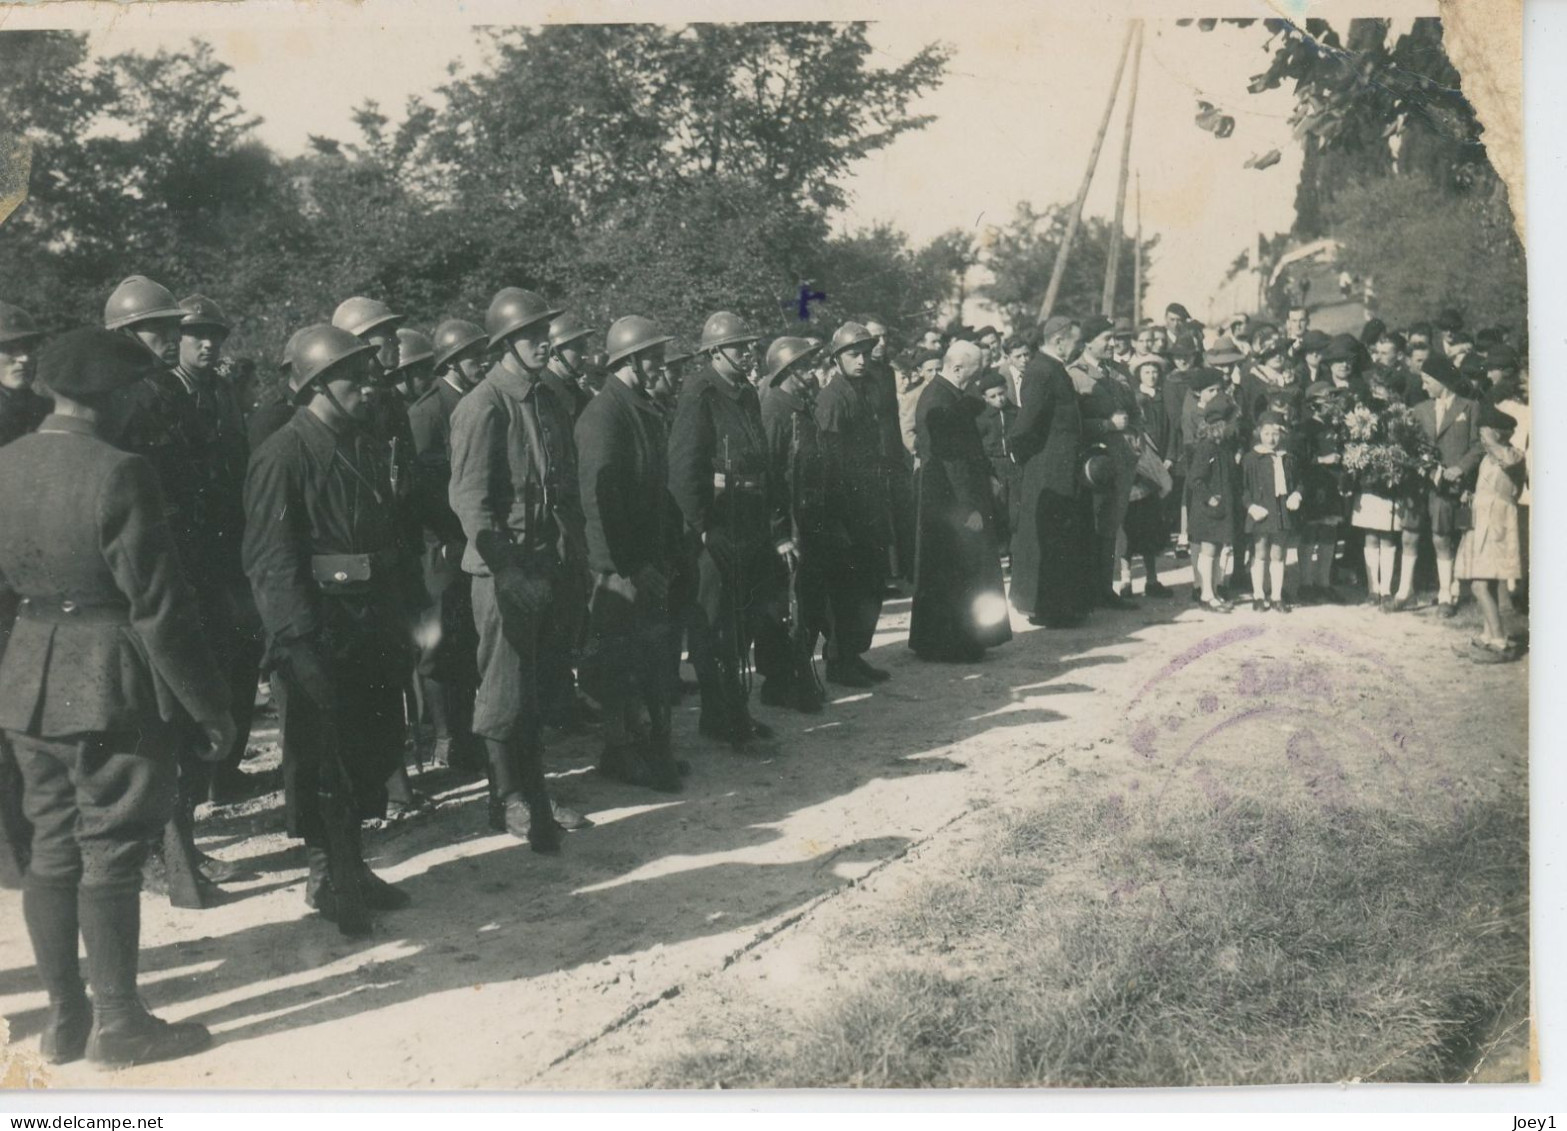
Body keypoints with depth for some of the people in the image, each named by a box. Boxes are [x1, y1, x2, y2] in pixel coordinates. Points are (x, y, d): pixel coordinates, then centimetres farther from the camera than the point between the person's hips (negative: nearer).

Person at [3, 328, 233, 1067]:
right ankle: (117, 1024, 14)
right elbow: (159, 608, -17)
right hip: (111, 686, -7)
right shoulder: (118, 474, -18)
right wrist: (210, 706, -11)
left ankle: (64, 1017, 25)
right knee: (112, 855, 3)